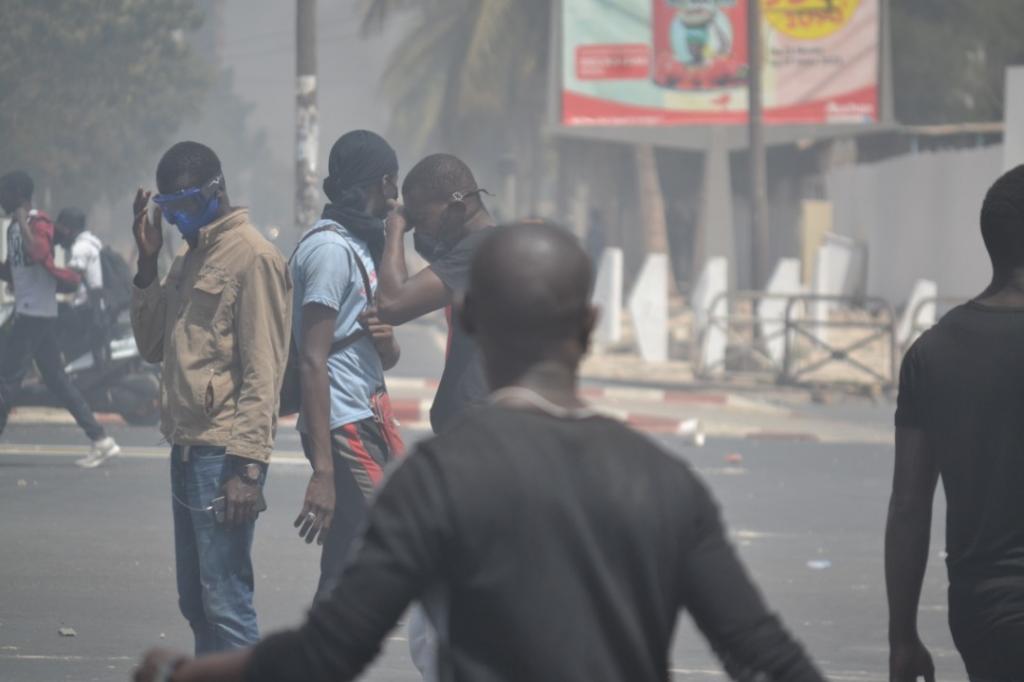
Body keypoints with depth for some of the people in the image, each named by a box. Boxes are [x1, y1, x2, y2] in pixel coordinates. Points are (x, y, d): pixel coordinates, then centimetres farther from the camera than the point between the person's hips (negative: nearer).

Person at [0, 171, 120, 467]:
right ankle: (100, 440, 8)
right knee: (56, 380, 9)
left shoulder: (38, 224, -12)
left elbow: (38, 253, -33)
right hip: (28, 312, 10)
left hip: (36, 313, -10)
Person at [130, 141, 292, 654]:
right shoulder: (190, 260, 18)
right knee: (196, 603, 12)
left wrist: (247, 465, -20)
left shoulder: (251, 256, -10)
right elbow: (152, 346, 19)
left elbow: (262, 370, -15)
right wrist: (148, 263, 9)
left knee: (225, 603, -10)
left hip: (224, 455, -9)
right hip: (186, 448, 9)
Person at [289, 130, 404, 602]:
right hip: (346, 427, -10)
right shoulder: (331, 248, -12)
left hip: (370, 423, 10)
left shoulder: (360, 245, 18)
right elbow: (313, 360, -20)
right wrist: (322, 472, -26)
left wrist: (385, 339, -3)